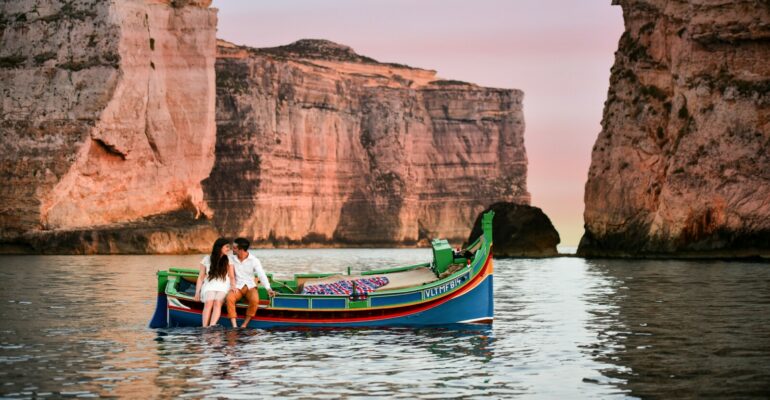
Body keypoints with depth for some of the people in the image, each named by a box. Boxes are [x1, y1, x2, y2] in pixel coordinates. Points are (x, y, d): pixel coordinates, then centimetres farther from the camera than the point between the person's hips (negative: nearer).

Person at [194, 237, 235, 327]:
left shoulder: (228, 260, 9)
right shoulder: (207, 259, 7)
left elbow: (232, 277, 5)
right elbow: (201, 277, 8)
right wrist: (197, 292, 0)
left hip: (223, 287, 0)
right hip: (209, 286, 0)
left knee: (217, 303, -31)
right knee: (209, 302, -31)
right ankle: (204, 328, -41)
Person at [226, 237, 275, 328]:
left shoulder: (254, 260, -6)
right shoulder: (232, 259, 2)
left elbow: (262, 275, -14)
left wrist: (268, 289, -27)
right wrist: (232, 285, -18)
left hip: (250, 286, -1)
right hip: (237, 287, 1)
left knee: (255, 300, -34)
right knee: (229, 298, -33)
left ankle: (244, 324, -21)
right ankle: (234, 325, -32)